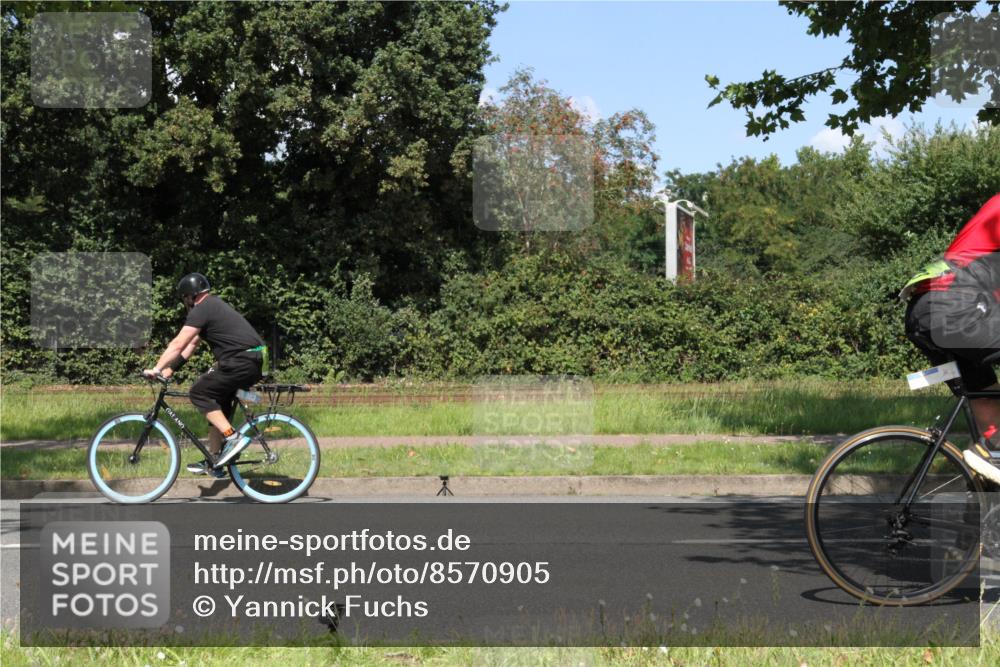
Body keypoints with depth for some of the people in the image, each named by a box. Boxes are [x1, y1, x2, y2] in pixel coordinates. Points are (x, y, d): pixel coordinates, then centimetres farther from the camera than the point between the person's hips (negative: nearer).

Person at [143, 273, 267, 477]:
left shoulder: (202, 309, -7)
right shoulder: (214, 306, 24)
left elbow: (178, 344, -11)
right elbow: (191, 344, 25)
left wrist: (156, 369, -7)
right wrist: (169, 369, 22)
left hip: (241, 361, -10)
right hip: (253, 363, 10)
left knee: (199, 393, -5)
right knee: (219, 406, 16)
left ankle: (232, 438, -12)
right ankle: (212, 463, 20)